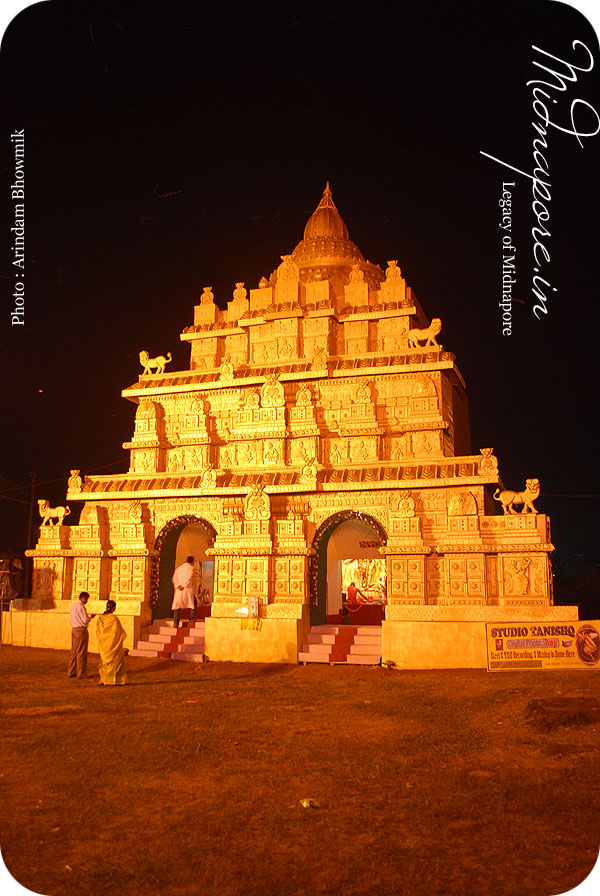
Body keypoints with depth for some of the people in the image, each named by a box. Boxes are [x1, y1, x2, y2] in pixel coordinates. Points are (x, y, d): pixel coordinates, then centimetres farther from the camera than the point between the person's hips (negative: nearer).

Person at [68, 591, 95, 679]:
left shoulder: (73, 606, 13)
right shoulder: (81, 606, -15)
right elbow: (85, 621, -18)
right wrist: (91, 617, 0)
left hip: (74, 629, 9)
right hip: (81, 630, -9)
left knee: (74, 651, 13)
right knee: (81, 652, -4)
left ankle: (71, 672, 17)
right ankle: (80, 674, -3)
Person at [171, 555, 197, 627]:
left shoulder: (179, 568, 17)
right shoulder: (191, 568, 3)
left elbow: (174, 578, 4)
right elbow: (189, 578, -13)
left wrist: (178, 586, -8)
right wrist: (184, 586, -13)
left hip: (178, 590, 4)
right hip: (188, 589, -3)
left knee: (177, 606, 3)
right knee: (193, 602, 17)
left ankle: (175, 623, -8)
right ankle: (192, 618, 12)